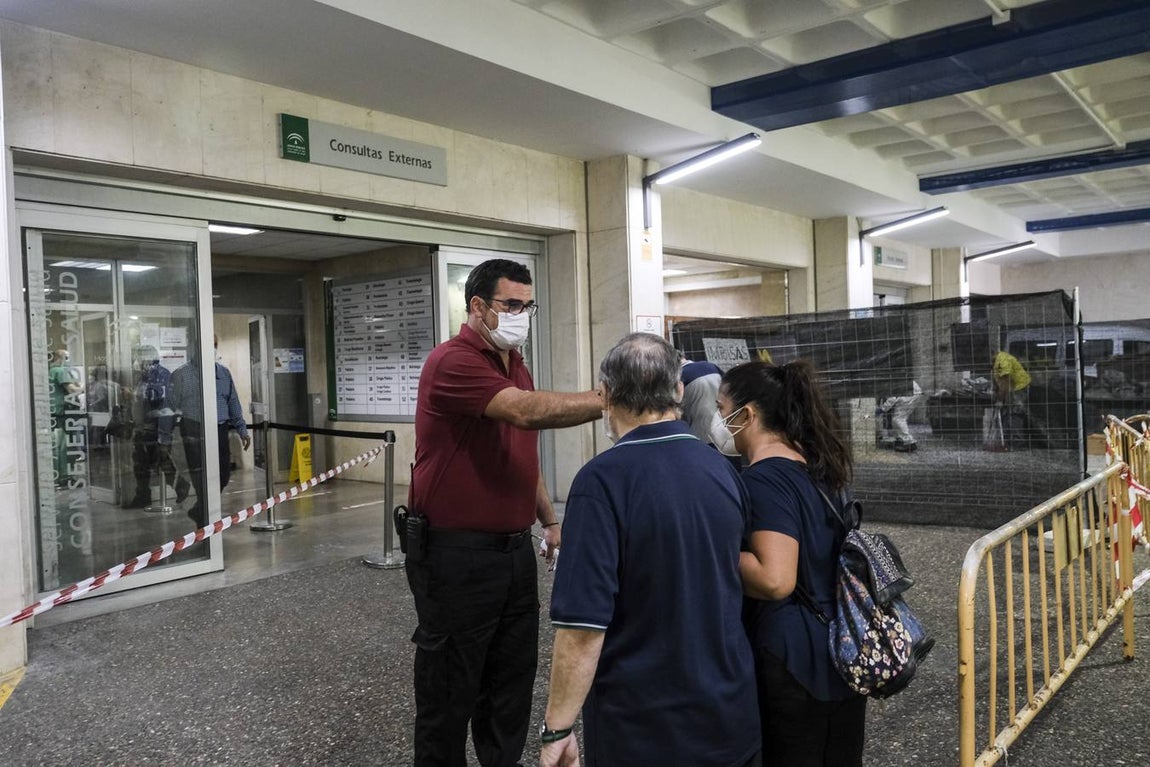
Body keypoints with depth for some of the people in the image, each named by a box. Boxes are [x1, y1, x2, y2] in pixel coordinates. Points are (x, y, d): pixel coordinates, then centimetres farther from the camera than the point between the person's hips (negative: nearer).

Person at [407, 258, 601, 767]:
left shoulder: (517, 367, 12)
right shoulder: (453, 362, -17)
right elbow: (526, 411, -32)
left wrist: (548, 519, 16)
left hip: (514, 547, 8)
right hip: (457, 554, -8)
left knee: (513, 678, 18)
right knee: (451, 687, 7)